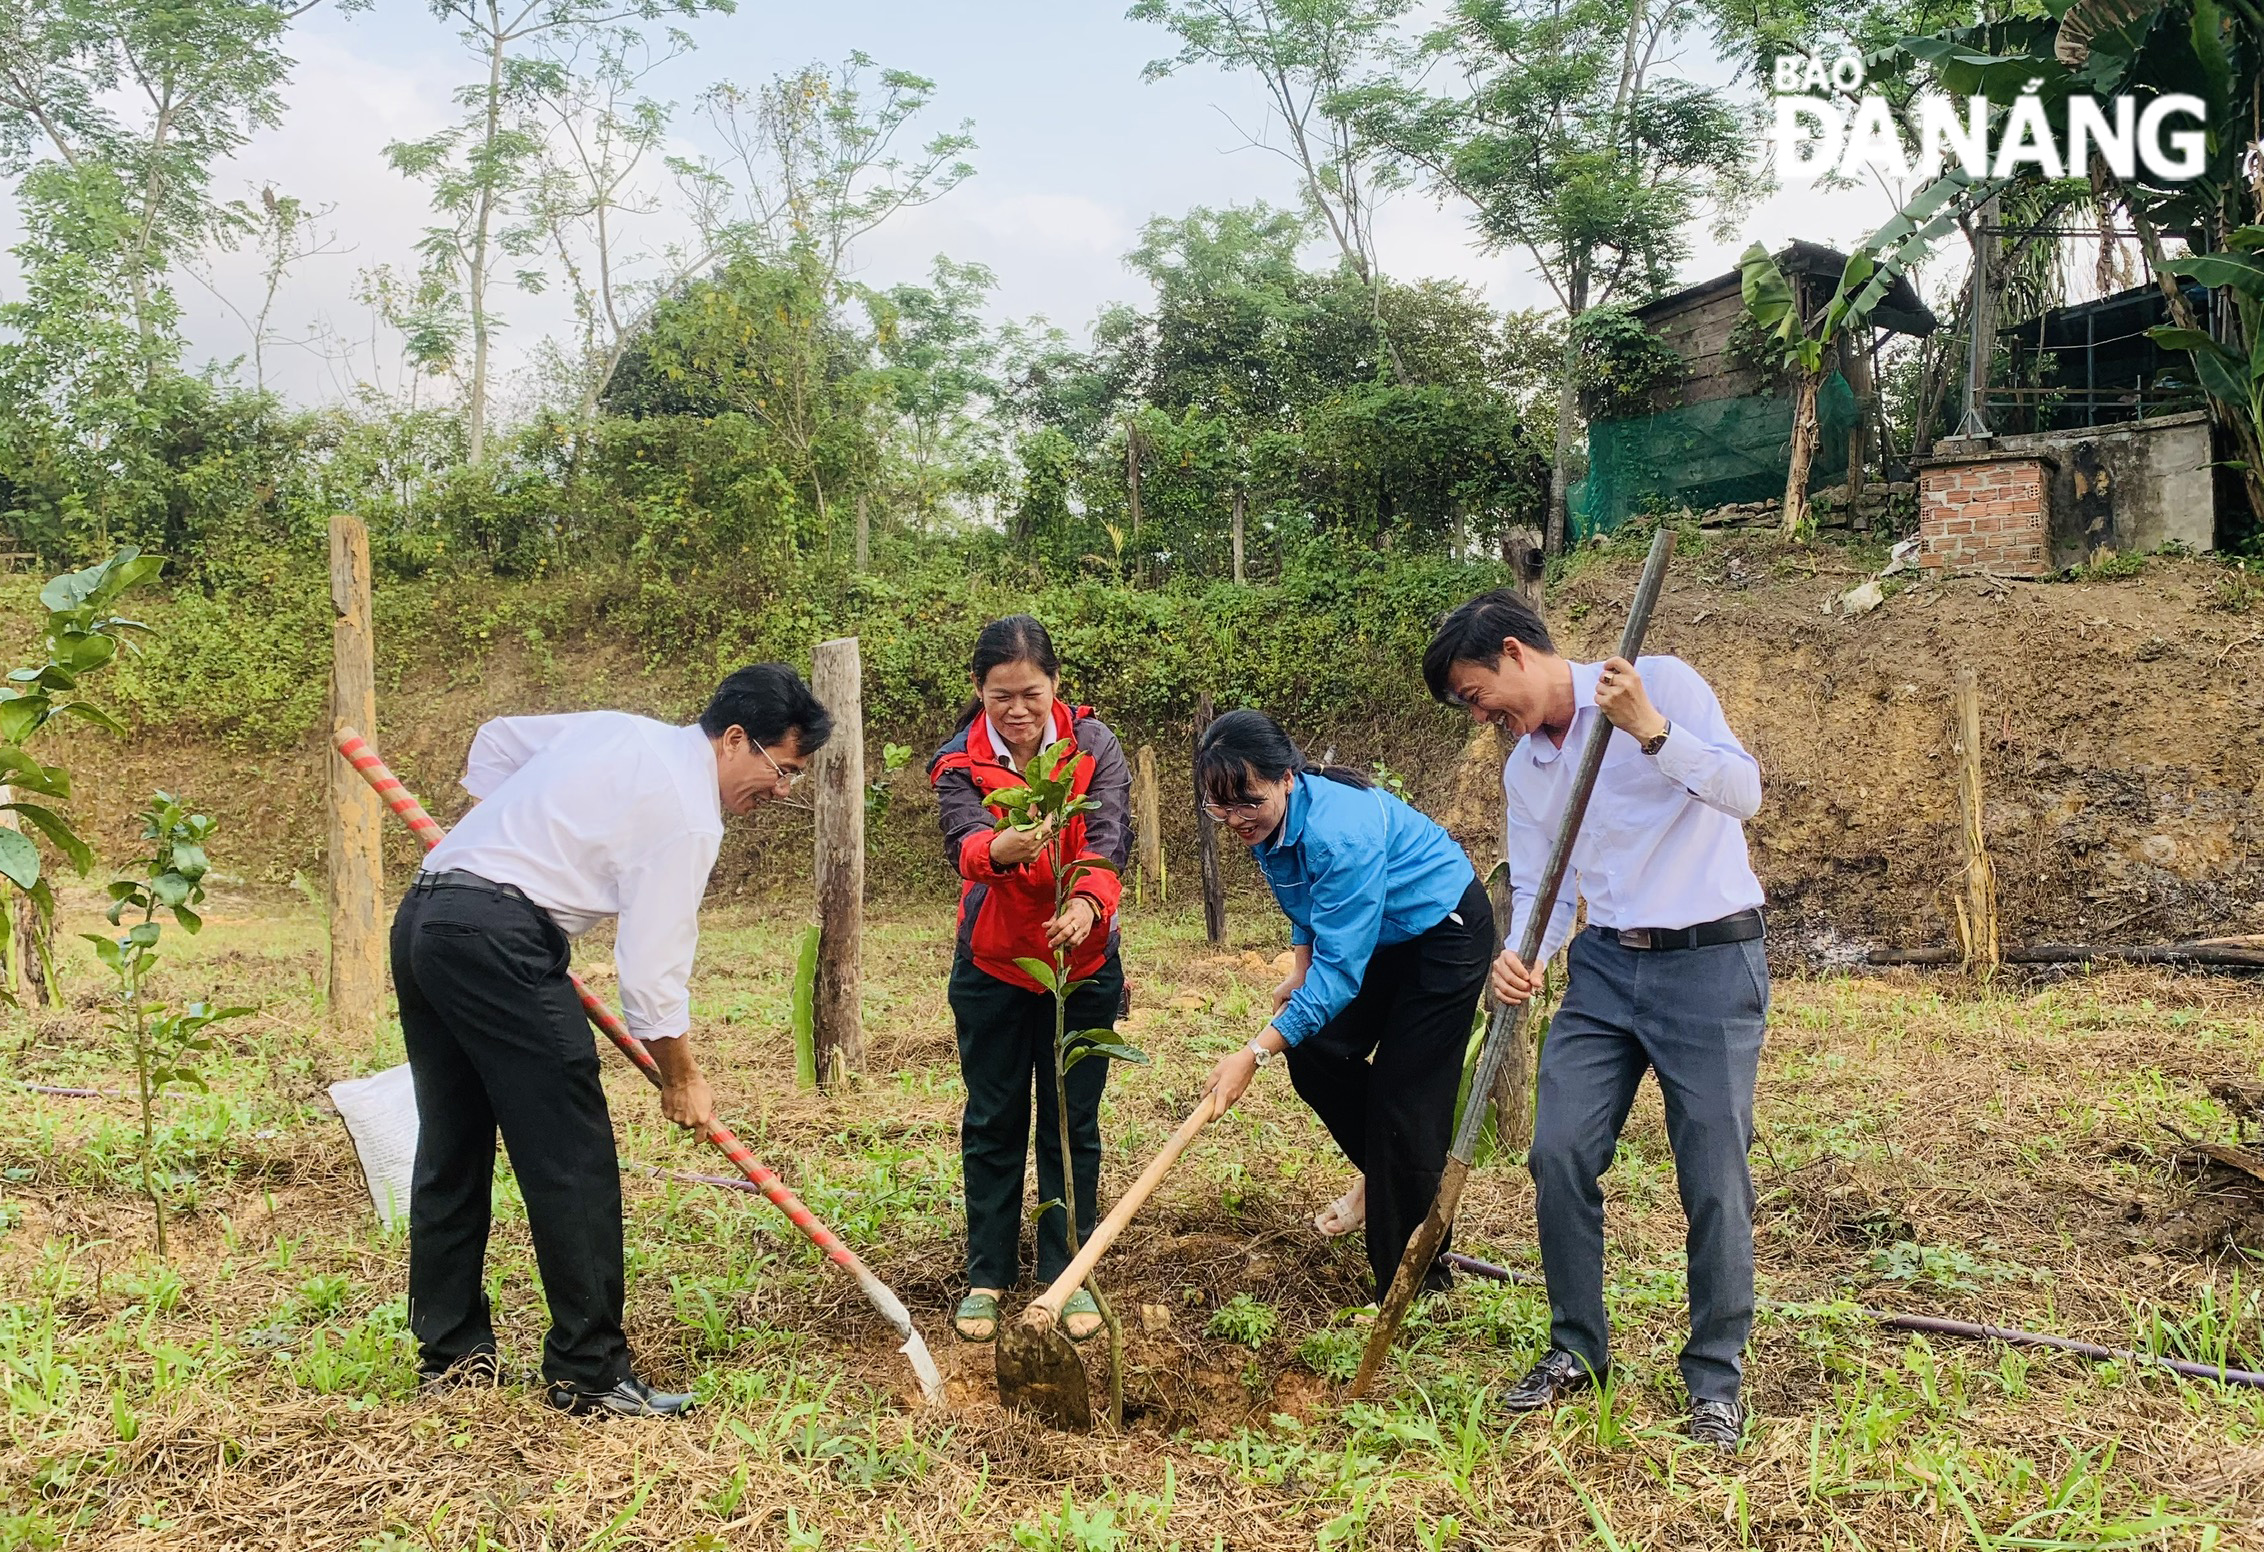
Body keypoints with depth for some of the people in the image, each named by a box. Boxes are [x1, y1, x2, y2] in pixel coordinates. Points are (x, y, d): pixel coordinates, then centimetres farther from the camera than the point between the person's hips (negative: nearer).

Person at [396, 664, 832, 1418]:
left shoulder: (619, 729, 17)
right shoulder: (689, 812, -8)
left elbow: (497, 741, 31)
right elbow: (653, 966, -9)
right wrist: (682, 1079, 4)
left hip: (421, 915, 10)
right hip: (498, 938, -10)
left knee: (452, 1146, 16)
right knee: (573, 1159, -3)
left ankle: (451, 1350, 27)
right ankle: (589, 1372, 3)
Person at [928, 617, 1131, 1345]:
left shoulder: (1093, 744, -9)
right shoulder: (959, 762, -10)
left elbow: (1110, 835, -23)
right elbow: (962, 843, -29)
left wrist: (1087, 904, -43)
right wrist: (1000, 849, -53)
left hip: (1083, 961, 0)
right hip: (992, 964, 0)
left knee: (1073, 1122, 8)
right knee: (992, 1123, 9)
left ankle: (1067, 1274, 20)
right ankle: (987, 1276, 21)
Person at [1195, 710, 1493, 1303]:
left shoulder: (1340, 829, -37)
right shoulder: (1268, 822, -10)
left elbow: (1340, 967, -37)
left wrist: (1255, 1053, -37)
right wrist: (1299, 969, 2)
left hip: (1445, 932, -9)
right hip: (1380, 937, 9)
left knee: (1403, 1098, -10)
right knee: (1314, 1053, 1)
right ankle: (1383, 1176, 28)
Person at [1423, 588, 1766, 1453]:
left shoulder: (1662, 684, -8)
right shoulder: (1523, 766, 11)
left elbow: (1743, 792, -17)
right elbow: (1538, 887, 11)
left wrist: (1652, 730, -30)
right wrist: (1521, 956, -9)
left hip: (1711, 963, -6)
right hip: (1605, 966, 6)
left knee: (1715, 1180, -1)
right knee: (1559, 1154, -1)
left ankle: (1716, 1381, 16)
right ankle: (1576, 1351, 18)